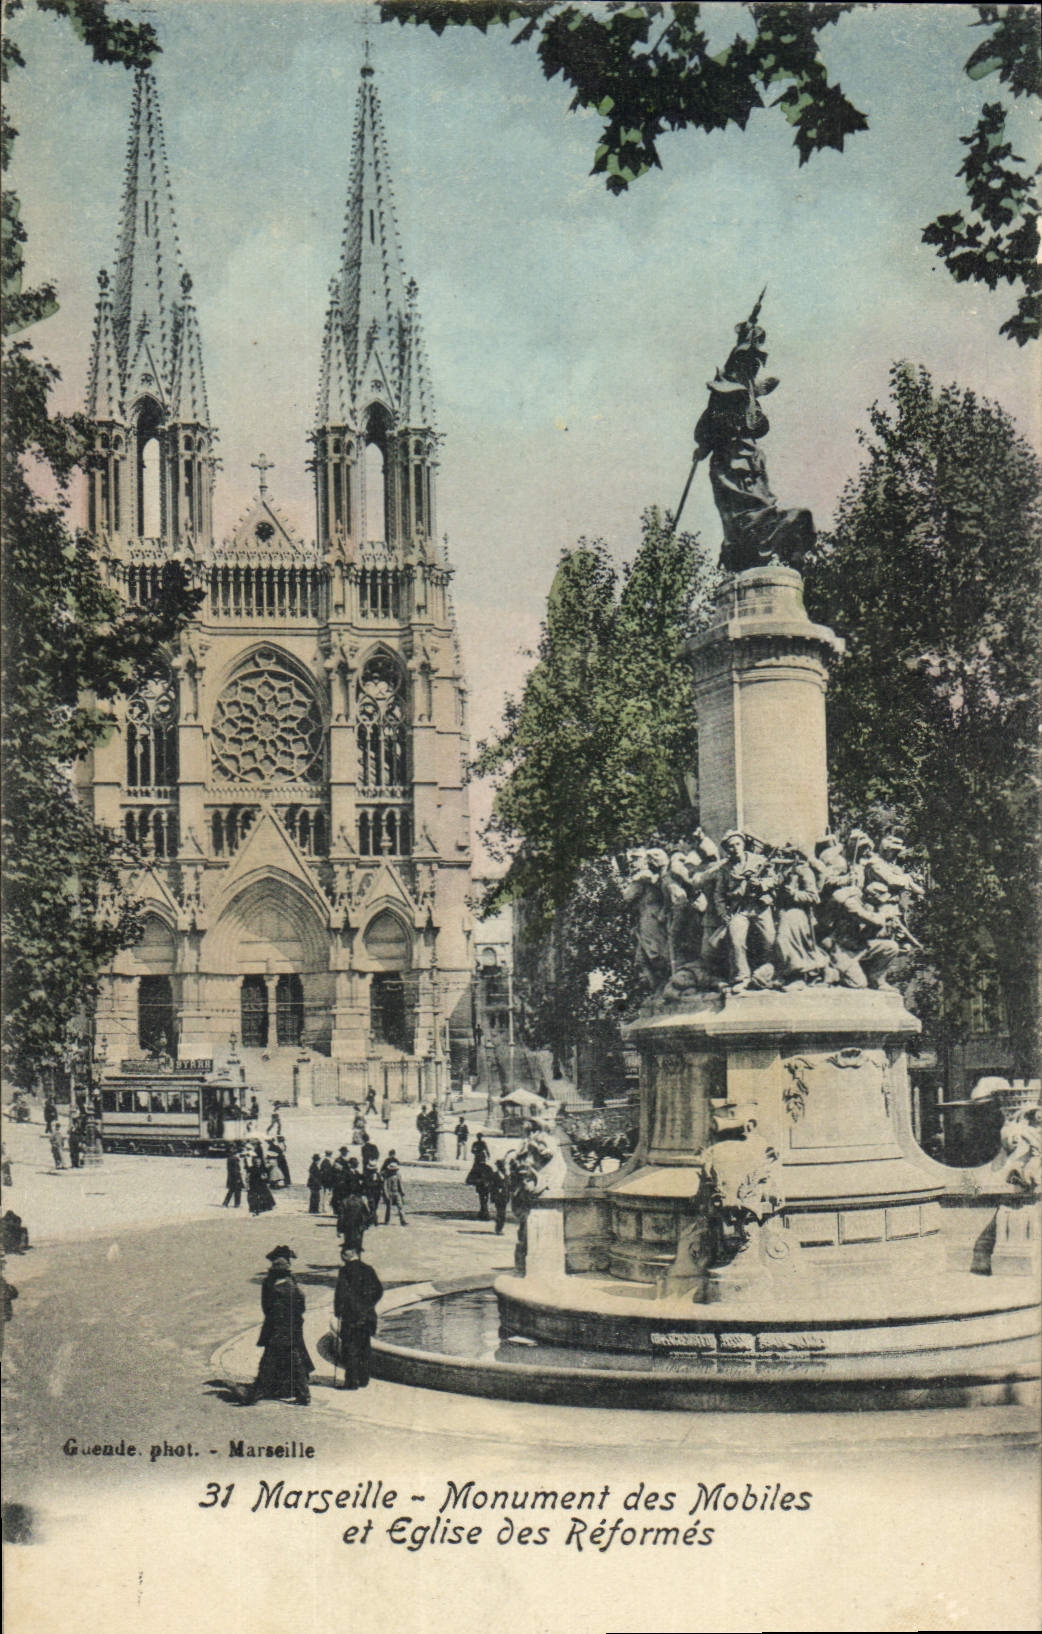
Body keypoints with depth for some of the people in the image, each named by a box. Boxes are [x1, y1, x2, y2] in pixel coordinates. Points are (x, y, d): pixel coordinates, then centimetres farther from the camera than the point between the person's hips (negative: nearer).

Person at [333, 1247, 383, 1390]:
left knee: (349, 1348, -2)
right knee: (364, 1348, 13)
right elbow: (379, 1290, 13)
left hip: (351, 1315, -6)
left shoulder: (345, 1271, -9)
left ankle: (352, 1382, -5)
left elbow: (341, 1293, -12)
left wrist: (338, 1312, -3)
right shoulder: (368, 1270, 9)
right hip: (367, 1315, 6)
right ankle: (363, 1380, 18)